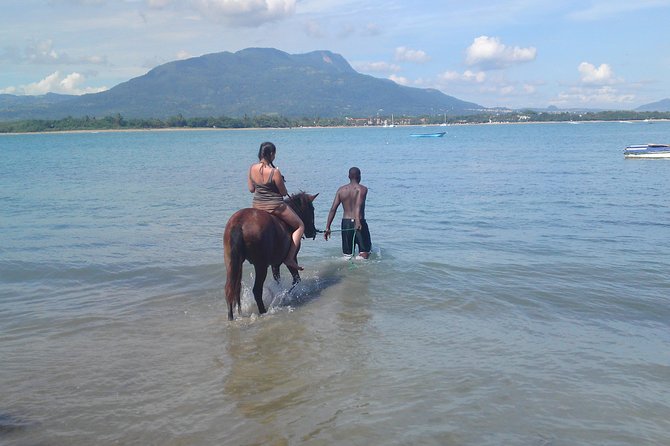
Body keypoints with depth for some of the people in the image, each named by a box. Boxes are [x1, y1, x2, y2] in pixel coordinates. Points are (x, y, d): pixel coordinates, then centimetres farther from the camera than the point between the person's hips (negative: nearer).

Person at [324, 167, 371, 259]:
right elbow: (358, 206, -23)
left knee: (347, 254, 13)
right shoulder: (362, 189, -4)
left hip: (345, 223, 4)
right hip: (359, 223, -4)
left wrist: (327, 228, 3)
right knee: (364, 251, 3)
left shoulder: (341, 190, 8)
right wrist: (358, 221, -36)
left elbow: (333, 209, 2)